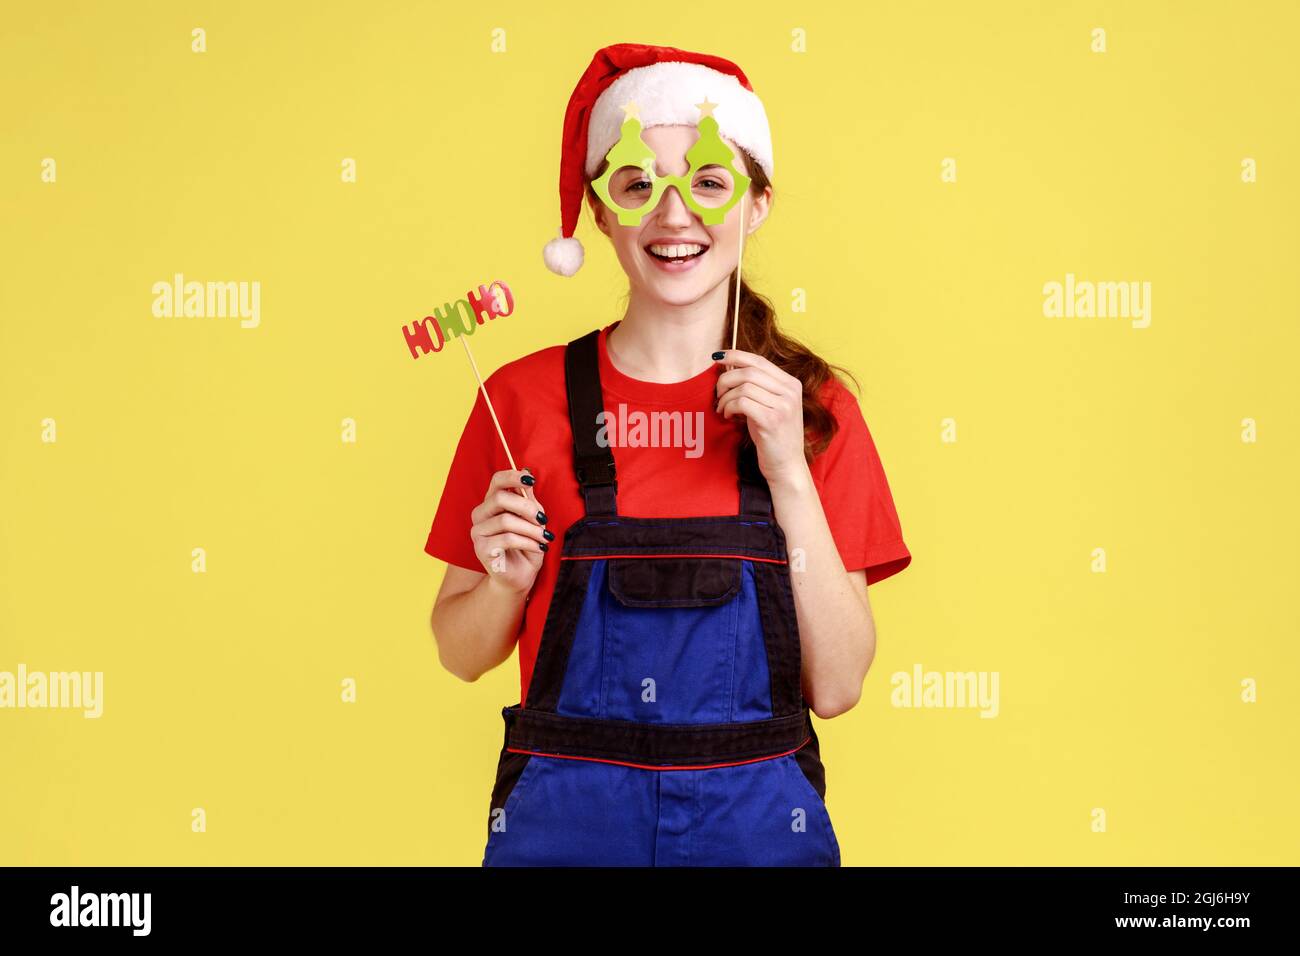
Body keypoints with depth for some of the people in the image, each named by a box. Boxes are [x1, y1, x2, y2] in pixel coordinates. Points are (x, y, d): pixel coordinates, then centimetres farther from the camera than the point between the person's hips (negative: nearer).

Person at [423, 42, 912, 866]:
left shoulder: (809, 405, -2)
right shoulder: (525, 395, -4)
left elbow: (835, 688, -8)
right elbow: (462, 653, 5)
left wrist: (792, 476, -15)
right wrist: (507, 581, -14)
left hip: (757, 821, 1)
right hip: (562, 818, 0)